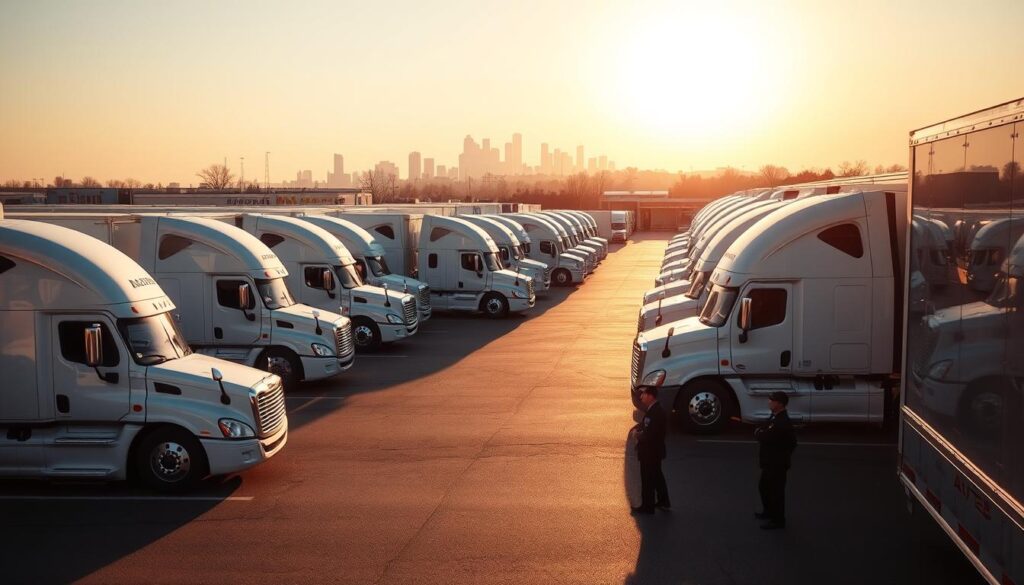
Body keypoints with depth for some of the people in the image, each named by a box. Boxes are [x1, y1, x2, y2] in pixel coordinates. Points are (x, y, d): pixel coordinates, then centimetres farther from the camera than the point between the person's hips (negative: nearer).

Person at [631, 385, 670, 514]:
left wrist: (638, 435, -12)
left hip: (650, 453, -10)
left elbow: (649, 436, -30)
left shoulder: (657, 413, -27)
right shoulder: (652, 410, 5)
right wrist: (638, 429, -2)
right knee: (657, 477, 21)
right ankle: (663, 502, 33)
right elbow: (644, 425, 18)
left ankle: (647, 506, 13)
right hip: (653, 452, 10)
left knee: (648, 480, 2)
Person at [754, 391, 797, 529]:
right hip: (770, 461, 10)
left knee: (776, 491, 3)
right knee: (764, 487, 24)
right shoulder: (775, 416, 5)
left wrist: (757, 433, -12)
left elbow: (765, 438, -30)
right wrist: (760, 433, -6)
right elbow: (765, 431, 13)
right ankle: (769, 512, 42)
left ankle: (778, 520, 17)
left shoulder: (782, 422, -28)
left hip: (777, 463, -10)